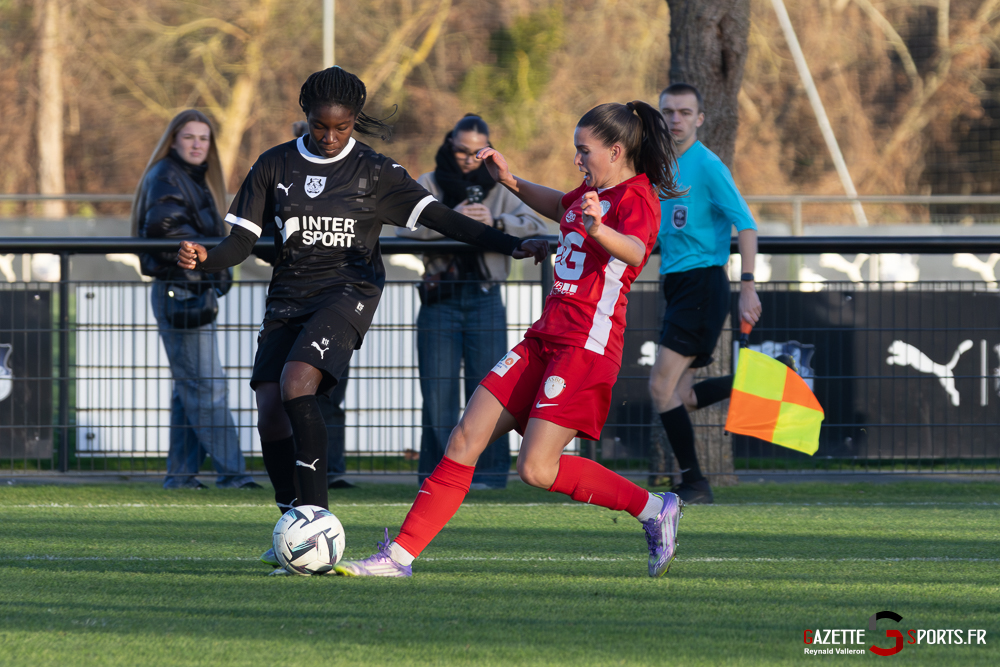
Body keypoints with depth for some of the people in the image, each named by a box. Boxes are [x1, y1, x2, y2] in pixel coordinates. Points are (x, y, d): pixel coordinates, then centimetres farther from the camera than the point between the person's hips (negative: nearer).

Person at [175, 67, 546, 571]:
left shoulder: (375, 172, 1)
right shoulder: (274, 166, 8)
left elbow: (443, 220, -5)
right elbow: (241, 241, 5)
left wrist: (512, 246, -17)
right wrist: (202, 260, -17)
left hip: (347, 293, -4)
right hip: (288, 298, 4)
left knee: (297, 383, -27)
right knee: (269, 411, -8)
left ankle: (316, 514, -25)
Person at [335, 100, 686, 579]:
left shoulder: (637, 199, -10)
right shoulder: (596, 191, 17)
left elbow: (634, 251, -33)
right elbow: (560, 207, 42)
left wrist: (598, 229, -53)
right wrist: (510, 181, 30)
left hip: (587, 344, -9)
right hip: (546, 337, 9)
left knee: (537, 468, -17)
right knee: (466, 438, 1)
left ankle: (652, 509, 1)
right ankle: (399, 555, 1)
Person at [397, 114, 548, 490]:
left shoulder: (498, 188, 12)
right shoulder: (429, 185, 8)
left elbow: (535, 225, 0)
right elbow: (406, 226, -7)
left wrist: (495, 222, -15)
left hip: (484, 299, 0)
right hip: (440, 299, 0)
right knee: (439, 390, -2)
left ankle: (488, 472, -1)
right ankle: (439, 471, 4)